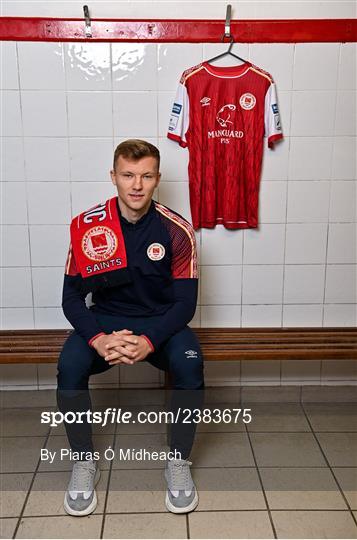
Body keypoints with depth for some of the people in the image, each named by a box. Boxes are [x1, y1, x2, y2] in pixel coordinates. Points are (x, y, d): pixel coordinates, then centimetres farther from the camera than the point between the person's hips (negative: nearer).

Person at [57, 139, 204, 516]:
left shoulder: (176, 230, -12)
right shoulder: (87, 227, -9)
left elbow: (185, 302, -11)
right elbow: (72, 298, -7)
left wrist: (149, 341, -28)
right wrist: (99, 339, -26)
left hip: (161, 322, 0)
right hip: (104, 320, 1)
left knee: (189, 364, -30)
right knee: (70, 366, -28)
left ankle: (179, 463, -6)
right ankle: (84, 463, -3)